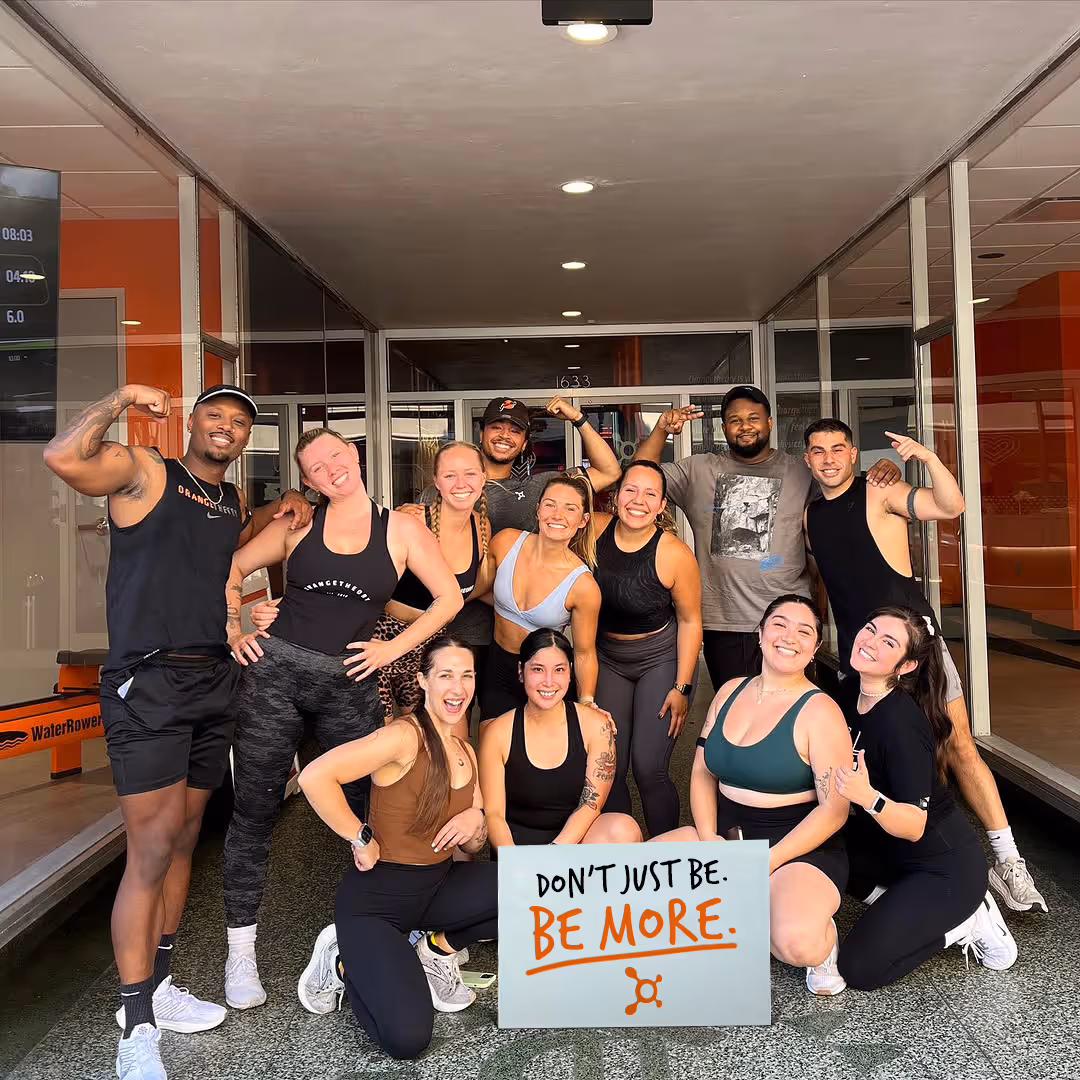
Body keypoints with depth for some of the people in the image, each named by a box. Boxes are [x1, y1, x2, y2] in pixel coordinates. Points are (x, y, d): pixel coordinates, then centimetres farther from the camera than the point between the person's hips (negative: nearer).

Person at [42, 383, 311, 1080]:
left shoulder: (233, 500, 15)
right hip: (147, 683, -7)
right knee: (152, 850, -7)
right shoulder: (142, 471, -4)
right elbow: (63, 457, -22)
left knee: (184, 840, 15)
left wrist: (283, 507, 19)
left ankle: (158, 986, 30)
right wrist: (122, 400, -15)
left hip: (214, 682, 7)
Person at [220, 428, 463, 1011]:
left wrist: (392, 648, -3)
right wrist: (233, 631, 4)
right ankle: (240, 950, 18)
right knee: (254, 810, 4)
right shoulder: (298, 523, 6)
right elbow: (232, 570, 16)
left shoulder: (400, 528, 2)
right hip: (275, 670, 1)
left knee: (363, 808, 5)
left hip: (348, 683, 0)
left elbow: (449, 598, 1)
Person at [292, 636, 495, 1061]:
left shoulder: (466, 752, 5)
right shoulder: (404, 736, -20)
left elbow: (472, 846, 12)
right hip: (376, 897, -7)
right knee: (407, 1039, -19)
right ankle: (344, 962, 11)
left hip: (438, 887, 7)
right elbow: (315, 776, -32)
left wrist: (476, 822, -11)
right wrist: (361, 839, -22)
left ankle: (439, 949, 8)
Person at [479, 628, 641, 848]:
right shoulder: (497, 733, -5)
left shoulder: (596, 725, -5)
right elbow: (493, 813, -5)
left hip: (575, 837, 3)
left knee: (624, 829, -28)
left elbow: (591, 804, -8)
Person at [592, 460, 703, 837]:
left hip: (661, 659, -3)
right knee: (609, 767, 4)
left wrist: (682, 688, -10)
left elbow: (689, 621, -11)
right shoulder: (595, 530, -13)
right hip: (607, 657, 4)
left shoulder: (674, 554, -21)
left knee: (649, 769, -8)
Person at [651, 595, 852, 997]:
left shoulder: (819, 711, -12)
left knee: (798, 943, -35)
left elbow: (834, 808, -15)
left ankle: (821, 945, 4)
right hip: (726, 835, 6)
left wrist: (767, 862, -19)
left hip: (798, 849, -5)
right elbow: (702, 773, 8)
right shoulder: (730, 691, 6)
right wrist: (708, 839, -8)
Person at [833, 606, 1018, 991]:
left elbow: (914, 826, -28)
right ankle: (904, 905, 6)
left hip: (945, 868, -8)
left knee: (859, 969, -10)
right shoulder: (849, 692, -6)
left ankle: (968, 919, 6)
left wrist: (869, 798, -44)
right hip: (891, 854, 8)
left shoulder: (901, 722, -28)